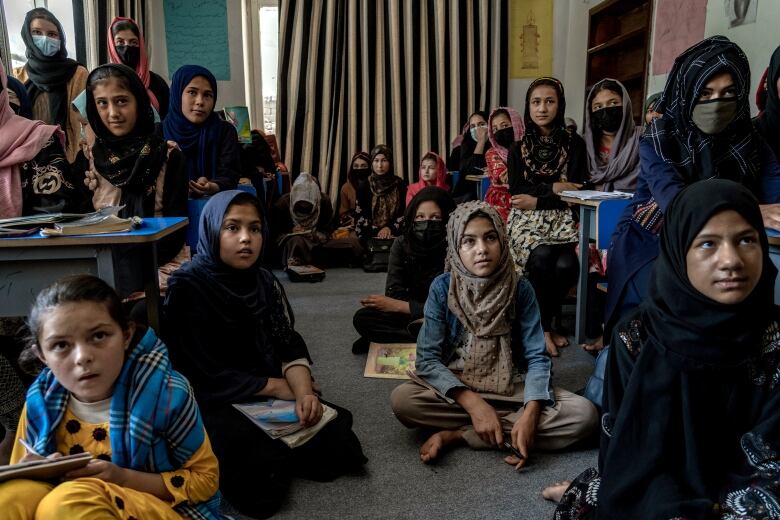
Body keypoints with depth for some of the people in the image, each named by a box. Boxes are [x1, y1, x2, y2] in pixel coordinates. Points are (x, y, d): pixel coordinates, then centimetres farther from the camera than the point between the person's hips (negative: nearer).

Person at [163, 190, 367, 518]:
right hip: (212, 404, -5)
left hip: (269, 396, 5)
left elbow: (290, 345, 1)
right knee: (265, 475, -27)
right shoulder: (187, 288, -14)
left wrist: (304, 392, -19)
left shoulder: (265, 283, 5)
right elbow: (206, 377, -16)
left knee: (337, 442, -12)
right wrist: (277, 385, -13)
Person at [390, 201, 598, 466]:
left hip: (510, 389, 2)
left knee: (584, 414, -23)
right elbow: (427, 359, -13)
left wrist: (530, 412, -28)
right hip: (456, 390, -1)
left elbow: (537, 358, -10)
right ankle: (503, 429, -17)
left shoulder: (520, 288, -8)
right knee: (402, 399, -29)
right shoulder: (442, 288, -10)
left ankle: (455, 435, -21)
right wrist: (473, 403, -26)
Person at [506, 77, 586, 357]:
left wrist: (537, 199, -11)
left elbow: (574, 191, -3)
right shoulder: (518, 148, 8)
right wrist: (552, 189, -10)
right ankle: (544, 327, -10)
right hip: (527, 219, 0)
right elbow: (516, 192, -2)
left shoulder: (574, 144, 4)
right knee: (542, 258, -31)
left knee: (566, 263, -30)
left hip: (561, 217, 0)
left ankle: (545, 321, -3)